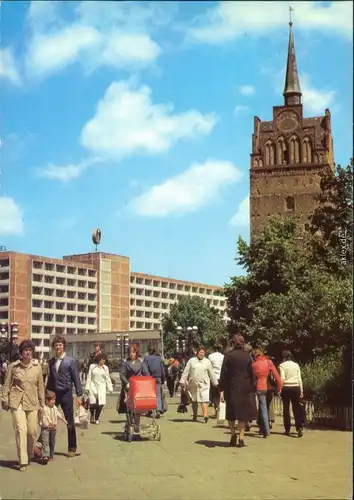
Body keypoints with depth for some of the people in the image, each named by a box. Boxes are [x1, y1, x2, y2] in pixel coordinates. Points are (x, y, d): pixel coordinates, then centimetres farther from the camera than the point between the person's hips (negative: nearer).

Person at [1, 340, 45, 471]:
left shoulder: (37, 367, 2)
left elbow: (40, 386, 8)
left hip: (32, 402, 2)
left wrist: (42, 403, 10)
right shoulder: (13, 366, -2)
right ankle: (23, 461, -6)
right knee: (21, 429, -12)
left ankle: (30, 455, 33)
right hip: (17, 401, -2)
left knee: (32, 431, 6)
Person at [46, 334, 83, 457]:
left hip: (66, 394, -3)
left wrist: (79, 395, -10)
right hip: (53, 393, 3)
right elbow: (50, 378, 12)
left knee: (70, 422, 5)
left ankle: (72, 448, 15)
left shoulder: (70, 361, -3)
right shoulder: (51, 361, 9)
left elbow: (76, 379, -5)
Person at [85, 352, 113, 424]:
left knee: (100, 404, -4)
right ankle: (92, 416, 19)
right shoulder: (92, 366, 3)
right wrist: (87, 387, 1)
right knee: (92, 404, -9)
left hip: (101, 387, 1)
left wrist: (110, 388, 6)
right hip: (93, 386, -1)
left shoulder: (105, 368, 6)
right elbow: (89, 377, 5)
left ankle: (96, 418, 16)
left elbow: (107, 379, 9)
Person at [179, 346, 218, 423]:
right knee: (194, 401, 10)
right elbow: (186, 372, 5)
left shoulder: (207, 362, 7)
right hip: (193, 384, 1)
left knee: (204, 399, -15)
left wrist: (216, 383, 12)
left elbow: (211, 373, 11)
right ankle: (195, 416, 23)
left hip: (204, 384, -1)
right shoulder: (191, 361, 5)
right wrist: (182, 382, 0)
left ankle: (205, 415, -25)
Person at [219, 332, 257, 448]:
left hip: (231, 387, -1)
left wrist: (221, 390, -7)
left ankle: (233, 434, 4)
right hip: (245, 387, 1)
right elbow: (251, 373, 0)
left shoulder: (228, 355, -7)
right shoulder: (247, 356, -2)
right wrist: (252, 388, 7)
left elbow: (223, 373, -9)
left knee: (231, 412, 14)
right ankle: (241, 438, 6)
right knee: (243, 412, 8)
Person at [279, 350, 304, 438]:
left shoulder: (282, 365, -3)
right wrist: (301, 391, 12)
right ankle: (299, 428, -12)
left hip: (286, 388, -2)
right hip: (295, 388, 2)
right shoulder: (296, 365, 7)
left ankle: (287, 429, 10)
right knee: (296, 408, 3)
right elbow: (299, 379, 7)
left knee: (286, 408, 7)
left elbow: (282, 378, -12)